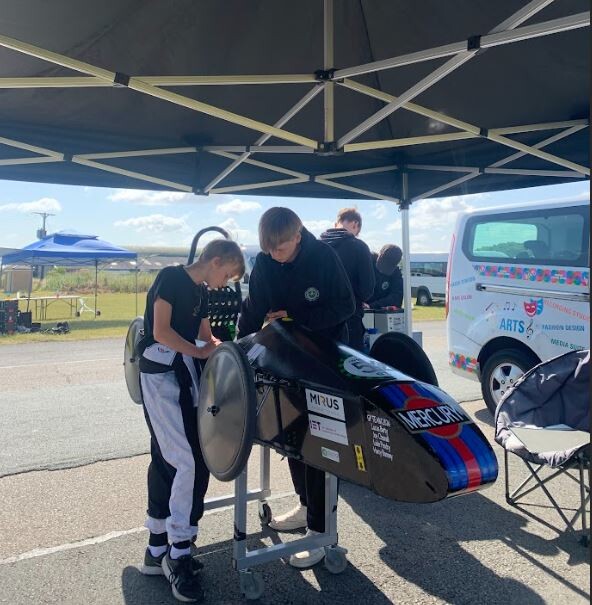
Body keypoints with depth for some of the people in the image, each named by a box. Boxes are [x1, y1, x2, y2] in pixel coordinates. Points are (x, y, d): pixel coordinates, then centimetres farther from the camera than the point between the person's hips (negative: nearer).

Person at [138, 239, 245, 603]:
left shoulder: (201, 292, 17)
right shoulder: (171, 278, -8)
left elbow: (206, 337, 21)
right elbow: (161, 331, -15)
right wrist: (200, 352, -8)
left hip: (183, 378, 9)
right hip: (162, 375, -9)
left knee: (167, 461, 12)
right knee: (192, 462, -12)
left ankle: (158, 552, 23)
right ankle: (178, 555, 1)